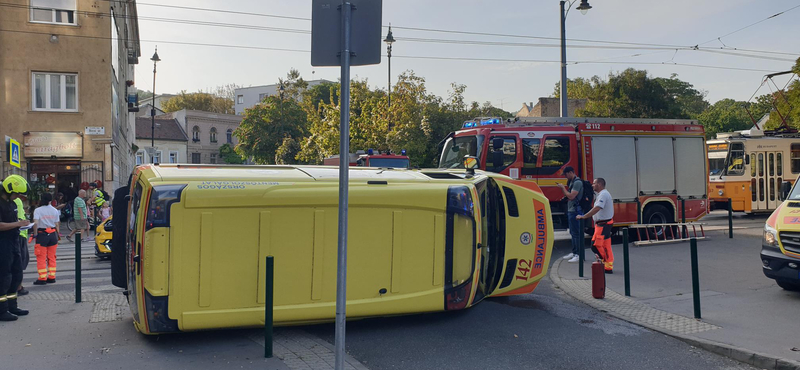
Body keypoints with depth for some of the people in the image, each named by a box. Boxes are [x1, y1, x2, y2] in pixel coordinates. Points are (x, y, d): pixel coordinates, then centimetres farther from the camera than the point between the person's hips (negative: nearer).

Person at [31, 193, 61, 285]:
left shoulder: (38, 210, -7)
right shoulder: (55, 210, 3)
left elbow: (35, 223, -20)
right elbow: (57, 225, 5)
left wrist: (35, 234, -9)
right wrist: (57, 236, 14)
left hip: (42, 234, -4)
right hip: (53, 234, 4)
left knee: (41, 258, 2)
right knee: (51, 257, 11)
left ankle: (42, 278, 2)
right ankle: (52, 277, 14)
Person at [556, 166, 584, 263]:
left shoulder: (577, 182, -15)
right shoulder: (572, 182, 17)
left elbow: (571, 196, -21)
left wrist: (563, 187, -10)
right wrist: (562, 188, 6)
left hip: (575, 211, -10)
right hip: (570, 210, 10)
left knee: (577, 233, -9)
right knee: (573, 233, 16)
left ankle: (579, 255, -7)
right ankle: (574, 252, 24)